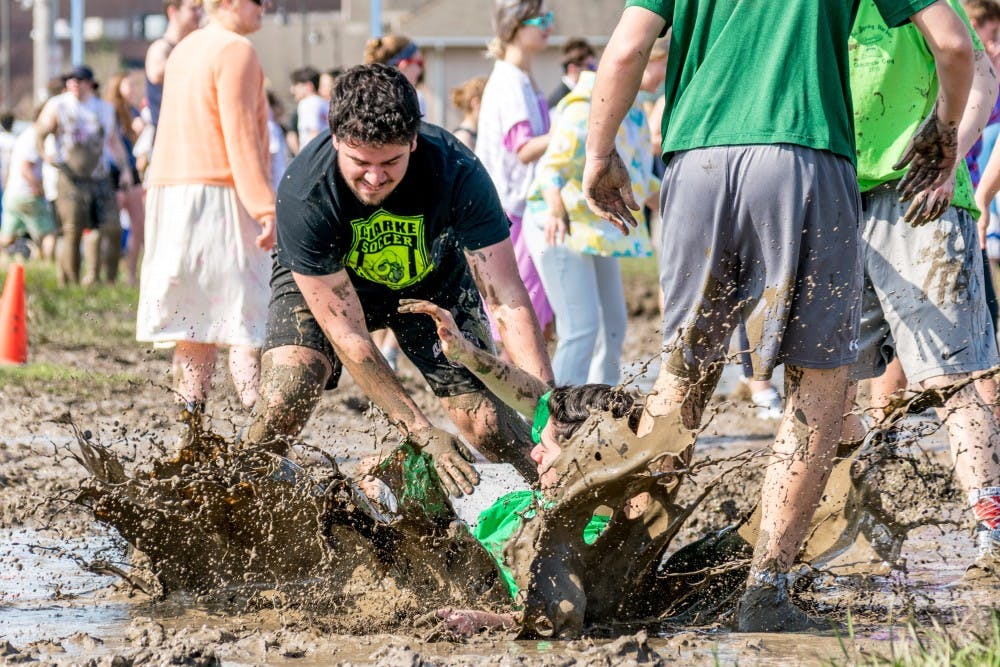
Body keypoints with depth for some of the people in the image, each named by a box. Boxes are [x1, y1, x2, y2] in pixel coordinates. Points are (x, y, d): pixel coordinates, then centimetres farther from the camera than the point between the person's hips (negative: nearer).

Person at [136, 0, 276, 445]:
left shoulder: (184, 50, 19)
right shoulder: (236, 51, -9)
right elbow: (240, 136, -16)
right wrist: (264, 206, -19)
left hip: (174, 192, 9)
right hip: (221, 196, -9)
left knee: (194, 324, 8)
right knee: (249, 322, -10)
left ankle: (190, 438, 4)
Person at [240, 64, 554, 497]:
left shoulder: (457, 173, -35)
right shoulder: (303, 196, -36)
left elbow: (507, 302, -31)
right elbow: (347, 336, -31)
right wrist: (425, 435, -35)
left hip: (430, 279, 1)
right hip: (321, 281, -1)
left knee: (484, 422, -13)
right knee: (284, 400, -25)